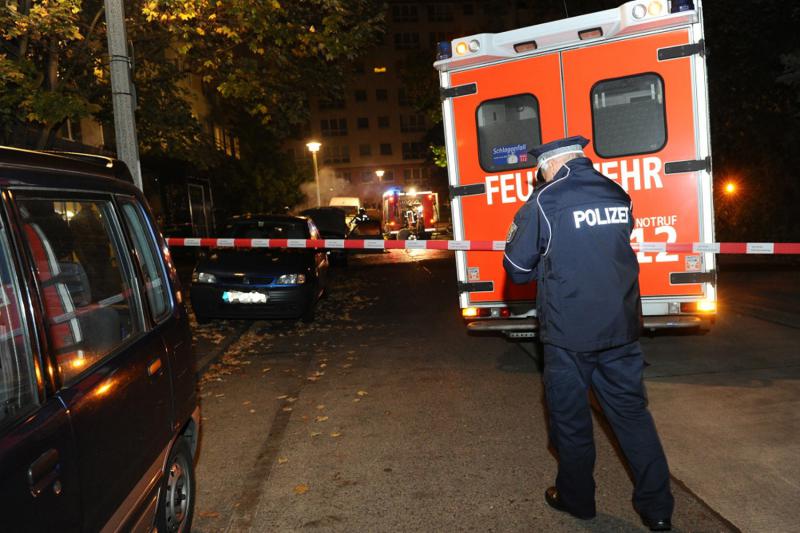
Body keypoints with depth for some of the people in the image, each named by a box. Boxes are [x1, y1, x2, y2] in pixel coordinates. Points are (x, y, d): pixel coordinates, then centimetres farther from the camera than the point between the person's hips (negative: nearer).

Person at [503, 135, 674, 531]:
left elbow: (517, 269, -7)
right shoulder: (618, 196, 6)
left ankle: (576, 499, 28)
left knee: (571, 417, 12)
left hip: (568, 333, -5)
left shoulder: (544, 201, -12)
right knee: (632, 412, 15)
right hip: (621, 327, 5)